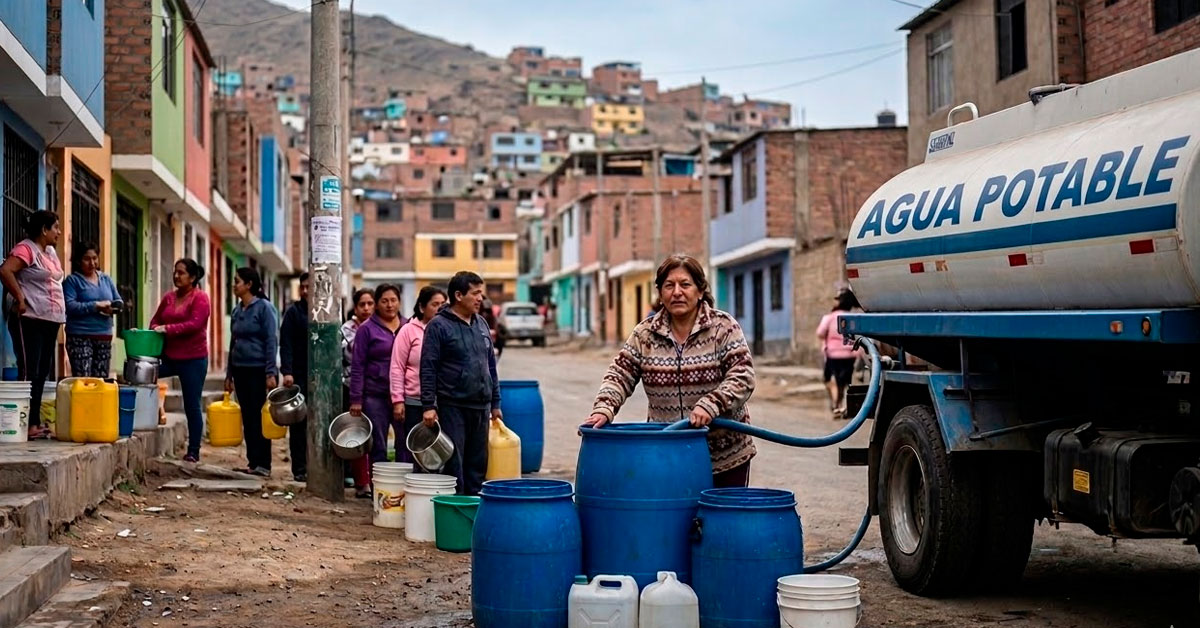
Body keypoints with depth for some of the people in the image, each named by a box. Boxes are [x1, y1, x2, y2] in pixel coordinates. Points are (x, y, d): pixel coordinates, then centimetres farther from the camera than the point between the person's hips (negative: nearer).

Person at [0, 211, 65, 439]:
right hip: (30, 320, -9)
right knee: (29, 373, -9)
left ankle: (35, 423, 13)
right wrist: (20, 298, -19)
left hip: (50, 321, 9)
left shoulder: (51, 252, 18)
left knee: (42, 373, 9)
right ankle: (27, 425, -9)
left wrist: (59, 315, 13)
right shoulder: (26, 249, -10)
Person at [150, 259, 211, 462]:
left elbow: (195, 324, -18)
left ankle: (193, 452, 7)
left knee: (192, 407, 0)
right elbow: (156, 319, 15)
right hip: (169, 357, 6)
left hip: (193, 359, -6)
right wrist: (155, 331, -7)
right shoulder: (168, 297, 12)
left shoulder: (200, 297, -7)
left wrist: (168, 329, -23)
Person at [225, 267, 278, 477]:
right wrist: (229, 374, 16)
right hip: (241, 370, 7)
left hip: (258, 370, -7)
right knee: (247, 419, 8)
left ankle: (262, 464, -1)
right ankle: (253, 462, 14)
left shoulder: (264, 307, -8)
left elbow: (271, 341, -11)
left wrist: (271, 373, -17)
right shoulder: (236, 311, 12)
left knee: (259, 418, -5)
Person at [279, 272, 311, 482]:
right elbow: (286, 345, -6)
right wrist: (287, 372, -16)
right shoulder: (294, 311, 1)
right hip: (299, 376, -3)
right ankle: (299, 469, 6)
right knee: (299, 424, 1)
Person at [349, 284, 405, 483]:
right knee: (378, 447, 3)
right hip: (376, 397, -3)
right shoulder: (367, 329, 0)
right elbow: (357, 366, -1)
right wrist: (356, 399, -7)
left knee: (405, 444, 2)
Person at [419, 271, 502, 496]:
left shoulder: (481, 323, 13)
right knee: (454, 464, -2)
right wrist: (428, 406, -15)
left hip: (480, 406, 6)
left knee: (478, 464, 10)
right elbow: (428, 369, -10)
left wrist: (495, 402, 17)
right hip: (453, 407, -6)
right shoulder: (438, 326, -6)